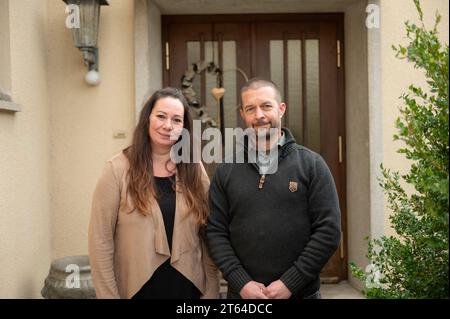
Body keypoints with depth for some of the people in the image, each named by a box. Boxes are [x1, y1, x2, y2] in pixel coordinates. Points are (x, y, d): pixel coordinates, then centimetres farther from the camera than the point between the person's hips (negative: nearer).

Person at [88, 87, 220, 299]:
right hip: (138, 287, -2)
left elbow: (208, 238, 2)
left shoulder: (195, 170, 1)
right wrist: (109, 295, -10)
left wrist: (211, 291, 0)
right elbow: (100, 240, -9)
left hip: (189, 287, 3)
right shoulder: (118, 169, -9)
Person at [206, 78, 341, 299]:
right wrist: (241, 282, -11)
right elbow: (216, 232, 0)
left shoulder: (311, 164, -3)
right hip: (242, 294, 2)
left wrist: (289, 283, -13)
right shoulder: (226, 171, 3)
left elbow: (329, 231, -8)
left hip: (301, 293, -1)